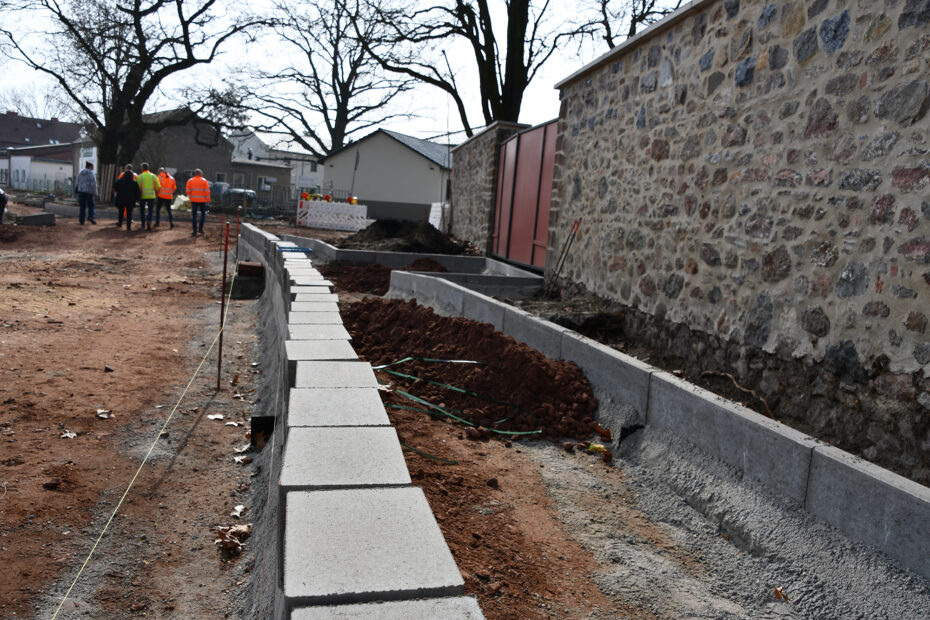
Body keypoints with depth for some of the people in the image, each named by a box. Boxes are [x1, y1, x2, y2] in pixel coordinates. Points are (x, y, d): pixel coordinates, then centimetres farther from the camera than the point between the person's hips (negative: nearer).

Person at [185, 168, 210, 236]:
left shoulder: (190, 180, 3)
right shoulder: (204, 181, -3)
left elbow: (187, 191, 1)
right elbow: (207, 191, -7)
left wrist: (190, 197, 15)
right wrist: (208, 200, -1)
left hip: (194, 200, 2)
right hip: (202, 200, -1)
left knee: (194, 216, 6)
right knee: (203, 214, 17)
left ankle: (195, 231, 3)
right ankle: (200, 228, 9)